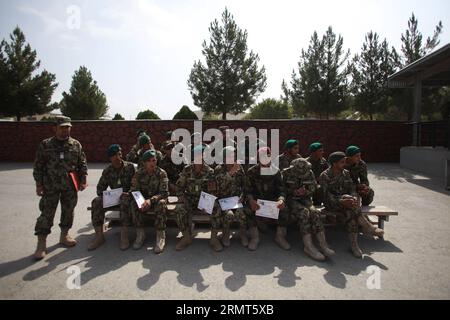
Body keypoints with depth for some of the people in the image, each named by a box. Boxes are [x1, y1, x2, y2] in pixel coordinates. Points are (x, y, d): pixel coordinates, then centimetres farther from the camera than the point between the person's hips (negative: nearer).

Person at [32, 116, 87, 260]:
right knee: (47, 213, -1)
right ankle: (41, 244, 7)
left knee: (68, 211, 12)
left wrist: (83, 180, 1)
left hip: (71, 186, 2)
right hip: (50, 186, -2)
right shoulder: (45, 145, 0)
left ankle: (64, 235, 30)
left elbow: (82, 163, 7)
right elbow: (38, 166, 2)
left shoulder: (76, 144, 4)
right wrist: (39, 184, -2)